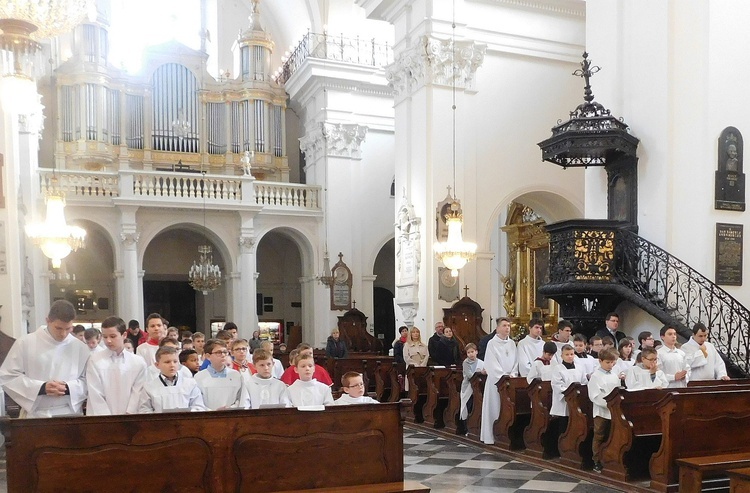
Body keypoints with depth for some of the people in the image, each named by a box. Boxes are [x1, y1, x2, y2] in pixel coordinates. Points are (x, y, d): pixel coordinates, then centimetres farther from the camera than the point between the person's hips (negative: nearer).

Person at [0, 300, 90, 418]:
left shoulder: (81, 348, 3)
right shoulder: (25, 343, -2)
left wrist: (68, 388, -15)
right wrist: (41, 388, -14)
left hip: (70, 415, 1)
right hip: (35, 415, -1)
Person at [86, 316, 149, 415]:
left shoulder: (138, 363, 2)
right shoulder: (95, 360, -1)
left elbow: (137, 393, 1)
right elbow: (95, 395, -4)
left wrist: (128, 415, -10)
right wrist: (106, 418, -10)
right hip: (101, 418, -1)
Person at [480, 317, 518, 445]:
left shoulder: (512, 343, 11)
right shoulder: (492, 343, -6)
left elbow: (515, 361, 10)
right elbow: (492, 364, -11)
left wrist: (513, 374, -5)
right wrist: (503, 376, -15)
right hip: (496, 380, -5)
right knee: (495, 408, -2)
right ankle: (491, 437, 2)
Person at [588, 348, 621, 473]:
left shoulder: (615, 376, 11)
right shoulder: (596, 376, -8)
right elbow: (594, 396, -15)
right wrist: (607, 404, -23)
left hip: (614, 411, 6)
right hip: (601, 411, -6)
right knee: (599, 437, 2)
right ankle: (597, 462, 9)